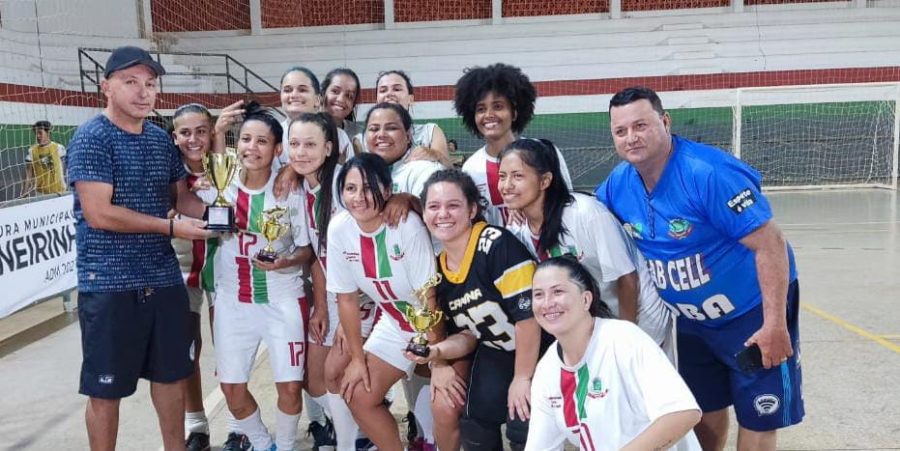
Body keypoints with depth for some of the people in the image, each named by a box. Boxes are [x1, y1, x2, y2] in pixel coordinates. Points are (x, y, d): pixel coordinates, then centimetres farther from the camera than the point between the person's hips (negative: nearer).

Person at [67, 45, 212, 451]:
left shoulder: (162, 139, 8)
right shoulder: (91, 139, -12)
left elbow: (181, 194, 15)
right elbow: (98, 213, -19)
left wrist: (210, 213, -7)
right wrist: (171, 227, -17)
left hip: (163, 279, 7)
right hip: (108, 285, -6)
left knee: (172, 374, 18)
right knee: (105, 388, 7)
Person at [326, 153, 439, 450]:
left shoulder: (408, 226, -29)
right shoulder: (339, 230, -15)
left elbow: (428, 297, -24)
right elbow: (347, 297, -4)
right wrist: (357, 357, 0)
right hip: (394, 323, 5)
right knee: (358, 395, 0)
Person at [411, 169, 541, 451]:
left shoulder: (496, 244, -23)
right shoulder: (438, 268, 0)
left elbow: (528, 313, -25)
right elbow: (468, 334, 5)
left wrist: (522, 378, -19)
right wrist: (438, 353, -14)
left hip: (537, 353, -6)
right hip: (493, 355, 6)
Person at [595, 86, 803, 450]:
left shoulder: (709, 172, -29)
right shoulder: (618, 184, -8)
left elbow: (770, 244, -27)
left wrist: (775, 324, -27)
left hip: (752, 313, -6)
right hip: (694, 320, 6)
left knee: (757, 419, 4)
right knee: (705, 410, 20)